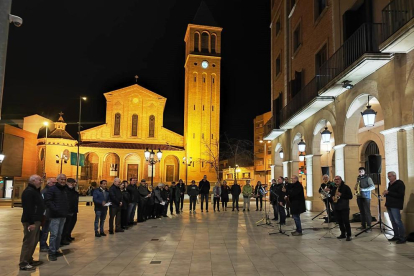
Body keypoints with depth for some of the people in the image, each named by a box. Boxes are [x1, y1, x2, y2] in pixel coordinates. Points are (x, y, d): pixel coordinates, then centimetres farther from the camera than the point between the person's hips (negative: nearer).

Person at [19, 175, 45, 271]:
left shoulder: (35, 191, 17)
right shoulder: (29, 191, -17)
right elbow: (28, 208, -23)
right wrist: (31, 222, -25)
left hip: (36, 220, 10)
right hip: (30, 221, -10)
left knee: (34, 241, 16)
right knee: (29, 242, -6)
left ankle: (29, 260, 25)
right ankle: (23, 263, 1)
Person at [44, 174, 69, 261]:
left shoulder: (65, 190, 14)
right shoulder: (52, 189, -8)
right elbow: (47, 200, -17)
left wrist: (67, 210, 10)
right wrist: (54, 209, -21)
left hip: (63, 216, 7)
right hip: (55, 216, -7)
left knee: (59, 234, 14)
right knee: (54, 234, -6)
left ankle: (56, 250, 25)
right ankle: (51, 252, 3)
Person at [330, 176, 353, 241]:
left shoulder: (345, 187, -5)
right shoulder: (334, 188, 13)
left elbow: (350, 196, -11)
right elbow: (332, 195, 24)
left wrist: (341, 195, -19)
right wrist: (332, 198, 1)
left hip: (344, 207, -6)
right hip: (336, 207, 6)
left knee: (346, 221, -7)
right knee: (339, 221, 9)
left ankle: (349, 235, 0)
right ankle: (343, 234, 19)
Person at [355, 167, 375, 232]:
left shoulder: (368, 178, -4)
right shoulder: (358, 178, 14)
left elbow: (373, 186, -13)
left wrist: (364, 189, -22)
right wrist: (355, 187, 1)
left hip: (366, 197, -6)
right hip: (359, 197, 6)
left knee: (367, 211, -6)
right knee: (362, 212, 8)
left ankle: (369, 226, -2)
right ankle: (363, 225, 13)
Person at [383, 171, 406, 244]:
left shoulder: (400, 183, -8)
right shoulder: (390, 184, 16)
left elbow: (400, 195, -17)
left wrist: (388, 192, -18)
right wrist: (385, 194, 3)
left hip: (395, 206, -8)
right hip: (389, 205, 8)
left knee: (397, 221, -9)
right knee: (393, 221, 9)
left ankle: (402, 238, -3)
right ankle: (396, 236, 16)